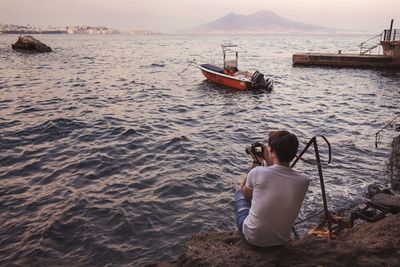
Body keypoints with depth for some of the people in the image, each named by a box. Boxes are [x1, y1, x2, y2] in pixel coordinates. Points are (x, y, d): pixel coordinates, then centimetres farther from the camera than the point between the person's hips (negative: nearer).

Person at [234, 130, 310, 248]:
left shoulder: (257, 172, -24)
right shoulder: (304, 181, -15)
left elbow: (245, 193, 1)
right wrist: (269, 162, 6)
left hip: (252, 238, -3)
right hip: (281, 240, 3)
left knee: (239, 192, 23)